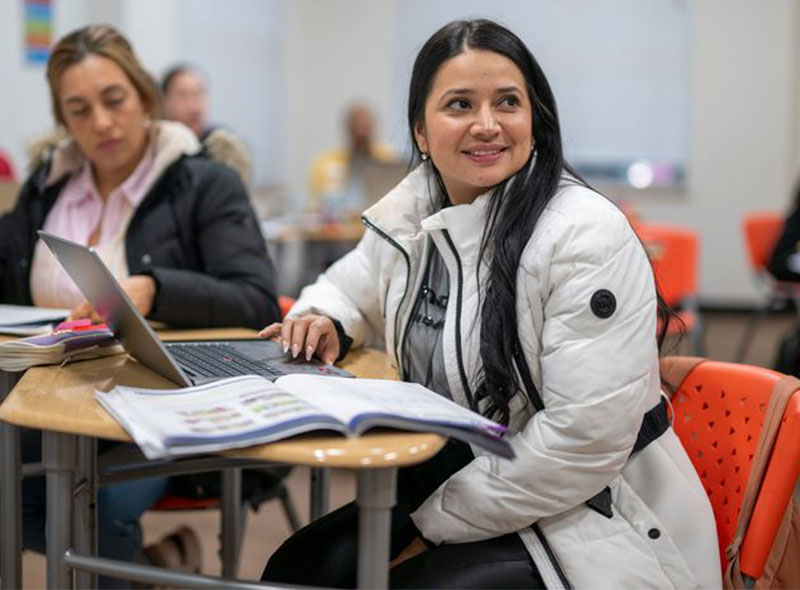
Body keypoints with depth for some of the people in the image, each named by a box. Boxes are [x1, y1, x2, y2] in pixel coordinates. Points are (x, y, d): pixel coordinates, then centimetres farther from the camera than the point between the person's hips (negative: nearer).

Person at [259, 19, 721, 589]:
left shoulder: (587, 235, -19)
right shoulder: (407, 215, 2)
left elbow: (584, 438, -23)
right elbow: (349, 288, 24)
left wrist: (436, 523, -16)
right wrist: (322, 318, -1)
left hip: (592, 527, -6)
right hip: (455, 490, 6)